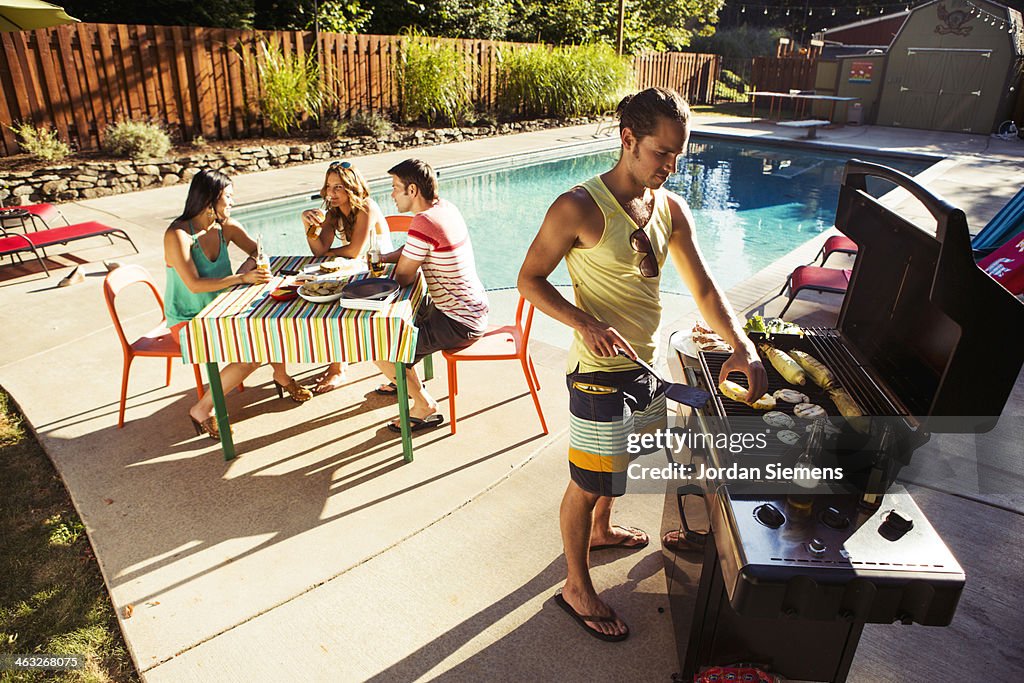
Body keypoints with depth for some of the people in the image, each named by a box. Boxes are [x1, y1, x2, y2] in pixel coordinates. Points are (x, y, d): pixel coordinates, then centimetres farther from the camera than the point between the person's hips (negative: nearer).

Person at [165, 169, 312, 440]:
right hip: (187, 321, -7)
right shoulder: (177, 235, -20)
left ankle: (281, 377, 14)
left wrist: (246, 267, -13)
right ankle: (202, 410, -7)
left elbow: (258, 252, 9)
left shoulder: (225, 227, 0)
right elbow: (194, 285, -28)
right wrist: (241, 278, -34)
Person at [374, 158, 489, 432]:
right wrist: (383, 258, 2)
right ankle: (407, 380, 45)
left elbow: (402, 277, -17)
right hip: (474, 309, 10)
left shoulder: (424, 223, -26)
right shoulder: (445, 206, 4)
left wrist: (404, 262, 4)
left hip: (457, 324, -10)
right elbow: (414, 252, 17)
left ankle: (424, 406, 9)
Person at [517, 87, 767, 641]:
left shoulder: (671, 208, 2)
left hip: (645, 365, 8)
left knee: (617, 457, 28)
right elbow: (530, 280, -13)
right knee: (587, 483, 7)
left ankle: (600, 530, 55)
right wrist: (586, 324, -28)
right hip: (600, 372, -7)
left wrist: (742, 346, -10)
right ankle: (576, 587, 29)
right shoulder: (579, 208, -19)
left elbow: (702, 288, 4)